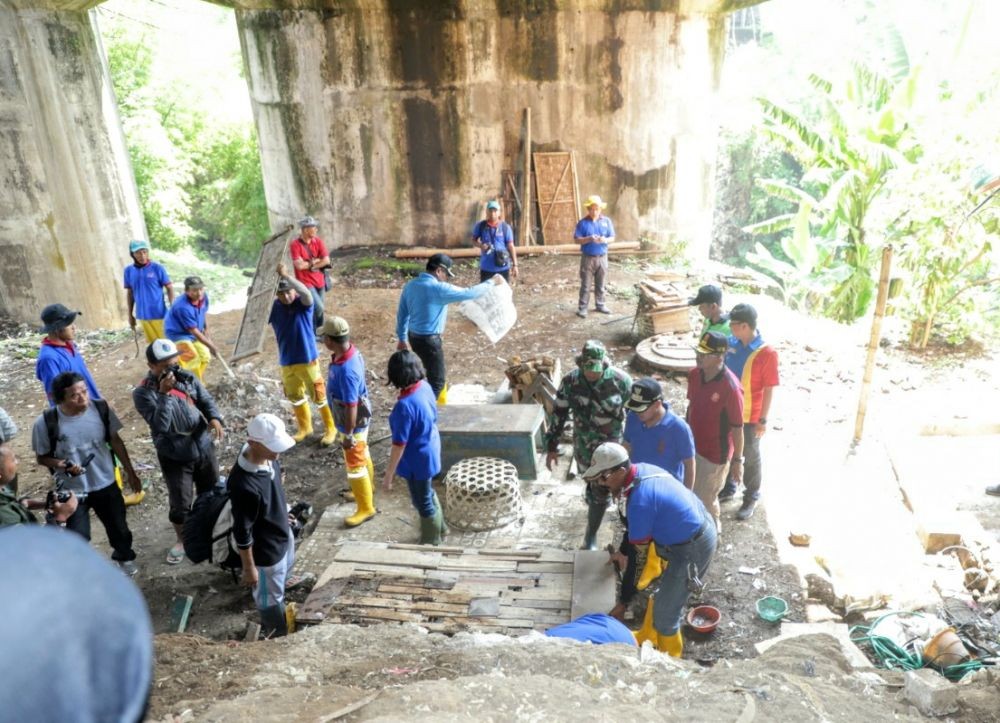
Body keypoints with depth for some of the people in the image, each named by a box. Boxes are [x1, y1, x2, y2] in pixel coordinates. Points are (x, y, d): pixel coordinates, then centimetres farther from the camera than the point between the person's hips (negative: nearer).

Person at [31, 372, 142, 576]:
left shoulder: (101, 408, -16)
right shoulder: (46, 422, -22)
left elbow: (115, 441, -3)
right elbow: (42, 457, -7)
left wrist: (130, 472, 3)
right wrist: (62, 464, -29)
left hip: (106, 484, 3)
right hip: (72, 490, -2)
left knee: (118, 526, 21)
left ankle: (125, 557, 50)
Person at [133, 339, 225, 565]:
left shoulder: (187, 378, -4)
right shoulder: (143, 393, -17)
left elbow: (206, 399, 0)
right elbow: (159, 425, -26)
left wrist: (214, 418, -21)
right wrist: (164, 394, -33)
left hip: (204, 448, 4)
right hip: (175, 457, -4)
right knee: (180, 504, 5)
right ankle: (182, 540, 33)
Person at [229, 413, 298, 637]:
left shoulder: (267, 456, -16)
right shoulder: (244, 486, -39)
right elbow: (242, 533, -26)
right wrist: (249, 569, -15)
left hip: (283, 533, 8)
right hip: (266, 550, -8)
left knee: (284, 576, 34)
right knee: (271, 598, 19)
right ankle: (277, 634, 43)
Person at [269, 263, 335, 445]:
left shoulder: (303, 304, -14)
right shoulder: (274, 307, -2)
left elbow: (306, 292, -37)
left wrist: (286, 276, -50)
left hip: (308, 360, -5)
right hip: (287, 363, 5)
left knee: (319, 396, 6)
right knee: (295, 397, 19)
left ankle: (331, 428, 25)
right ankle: (304, 428, 39)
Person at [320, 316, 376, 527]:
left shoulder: (346, 370, -37)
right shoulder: (351, 351, -7)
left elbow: (351, 406, -30)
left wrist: (348, 435, -19)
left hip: (353, 424, -9)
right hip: (359, 419, 9)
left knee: (355, 465, 7)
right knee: (362, 455, 28)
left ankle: (366, 508, 22)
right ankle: (368, 487, 50)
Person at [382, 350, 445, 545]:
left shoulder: (404, 406, -33)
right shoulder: (425, 386, -9)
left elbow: (399, 445, -27)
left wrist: (388, 475, -17)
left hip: (417, 460, -8)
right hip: (430, 450, 8)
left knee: (423, 503, 15)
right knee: (428, 494, 30)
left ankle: (430, 543, 36)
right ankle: (438, 527, 52)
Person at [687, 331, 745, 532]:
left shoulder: (730, 388, -29)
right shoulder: (694, 375, -8)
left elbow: (737, 428, -19)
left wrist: (738, 460, -11)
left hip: (715, 453, -6)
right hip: (692, 445, 6)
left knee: (705, 497, 12)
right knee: (690, 491, 23)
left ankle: (712, 528, 40)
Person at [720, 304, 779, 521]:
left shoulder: (767, 354, -23)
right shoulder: (731, 343, -5)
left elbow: (769, 390, -16)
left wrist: (763, 420, -14)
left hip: (750, 416, -5)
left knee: (750, 458, 12)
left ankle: (751, 498, 30)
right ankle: (728, 488, 42)